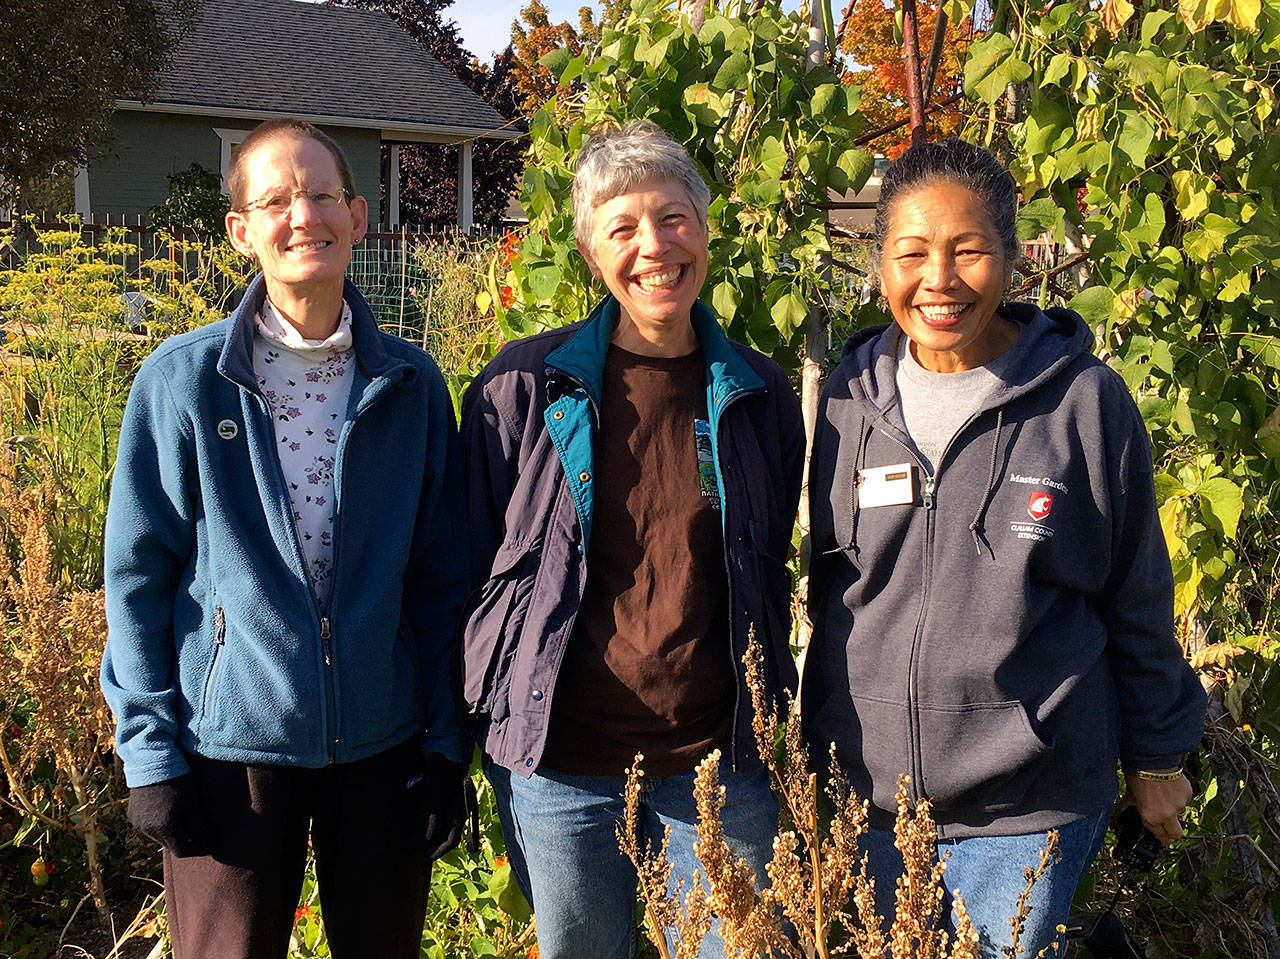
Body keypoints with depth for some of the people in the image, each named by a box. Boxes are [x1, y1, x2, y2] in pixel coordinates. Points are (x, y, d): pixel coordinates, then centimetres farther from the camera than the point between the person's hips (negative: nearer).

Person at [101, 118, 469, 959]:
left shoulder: (411, 383, 1)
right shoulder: (181, 380, -5)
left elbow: (440, 576, 4)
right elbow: (138, 574, -2)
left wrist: (445, 742, 2)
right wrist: (150, 751, -5)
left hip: (383, 746, 2)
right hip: (229, 746, -2)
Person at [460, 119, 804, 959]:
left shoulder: (760, 397, 2)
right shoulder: (522, 388, -5)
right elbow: (478, 568, 2)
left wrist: (772, 727, 12)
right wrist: (489, 723, 0)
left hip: (719, 763, 2)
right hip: (558, 763, -1)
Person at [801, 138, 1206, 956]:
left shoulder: (1085, 400, -8)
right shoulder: (851, 397, 0)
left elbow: (1138, 603, 1)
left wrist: (1156, 757, 8)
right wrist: (822, 741, 17)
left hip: (1029, 806, -3)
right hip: (872, 790, 3)